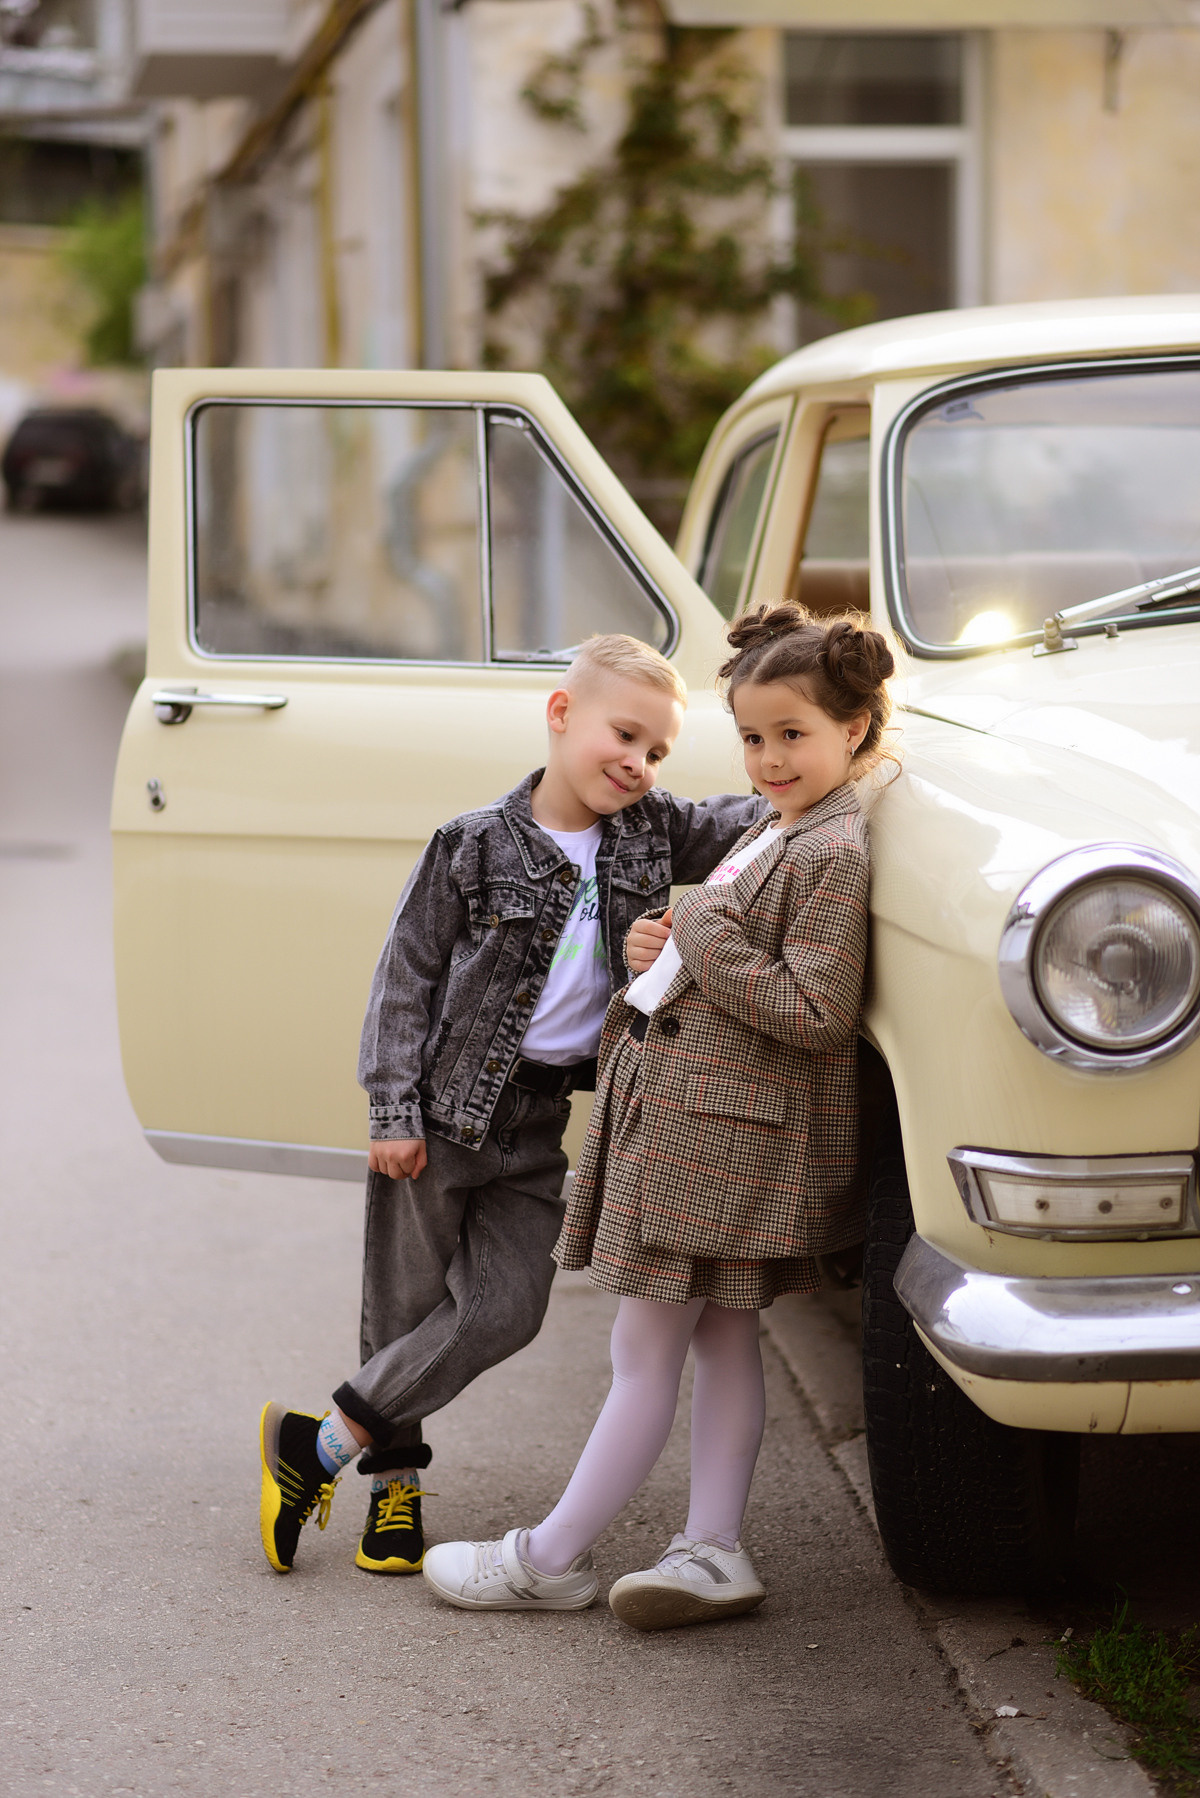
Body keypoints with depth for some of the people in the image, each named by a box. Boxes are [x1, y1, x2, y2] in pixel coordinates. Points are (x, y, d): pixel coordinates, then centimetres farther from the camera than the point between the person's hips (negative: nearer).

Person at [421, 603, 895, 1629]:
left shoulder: (833, 854, -18)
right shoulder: (777, 831, 13)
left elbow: (817, 1014, -24)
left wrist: (703, 936, -19)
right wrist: (663, 949, 3)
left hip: (724, 1127, -10)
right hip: (687, 1111, 10)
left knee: (645, 1353, -1)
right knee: (723, 1341, 10)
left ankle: (552, 1560, 6)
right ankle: (714, 1554, 13)